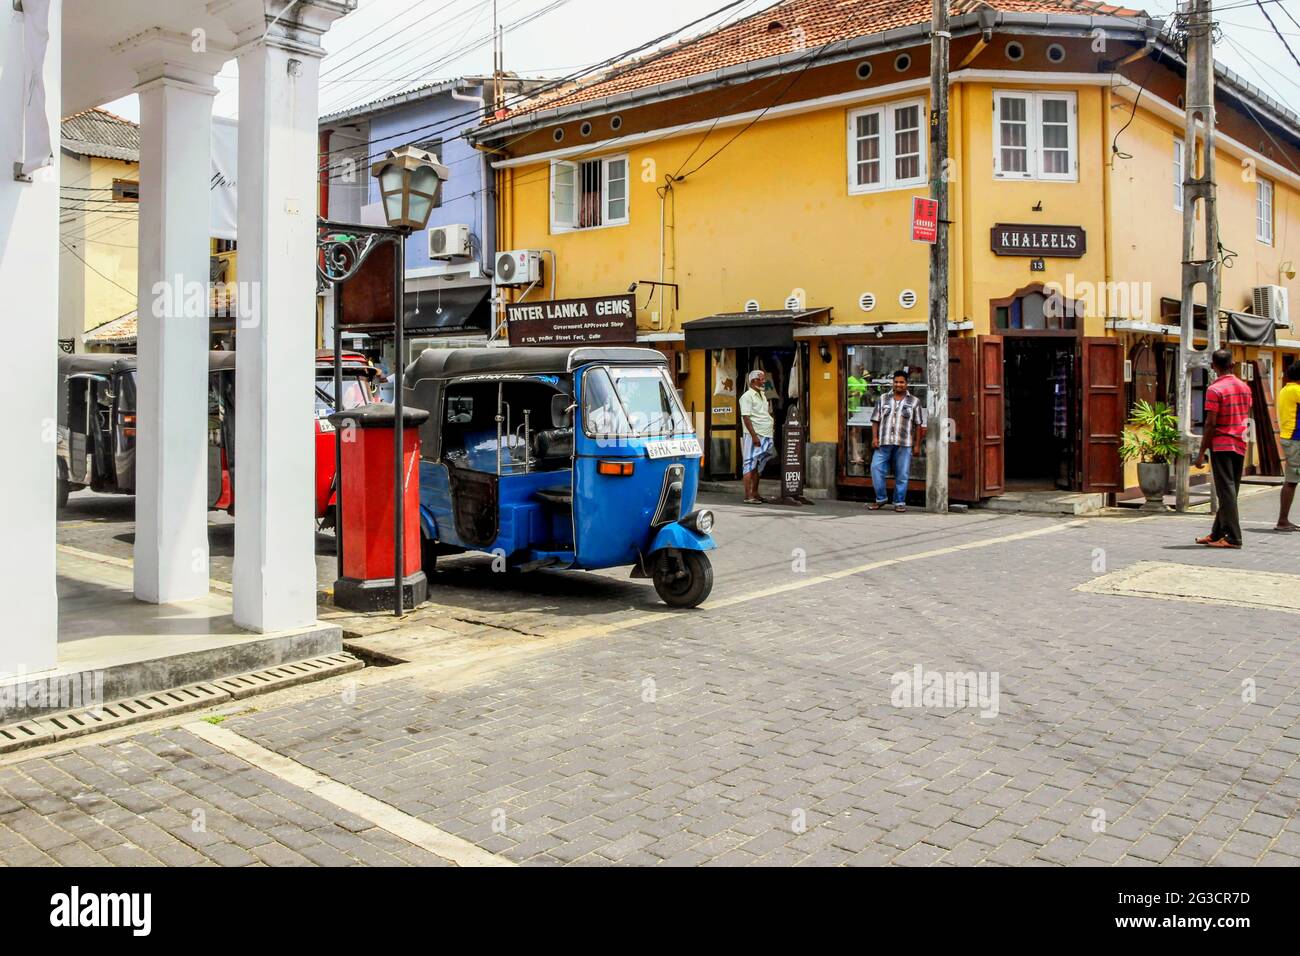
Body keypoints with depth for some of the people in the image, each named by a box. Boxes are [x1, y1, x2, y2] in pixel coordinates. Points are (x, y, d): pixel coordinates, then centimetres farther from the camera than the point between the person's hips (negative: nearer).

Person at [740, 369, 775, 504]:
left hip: (766, 436, 9)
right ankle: (748, 496, -9)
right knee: (750, 465, -8)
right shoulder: (747, 396, -8)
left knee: (758, 467, 13)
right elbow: (746, 417, -16)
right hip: (754, 436, -9)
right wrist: (754, 436, -22)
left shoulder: (763, 395, 18)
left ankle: (755, 494, 20)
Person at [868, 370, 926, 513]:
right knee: (876, 469, -5)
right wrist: (874, 437, -2)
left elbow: (918, 425, 6)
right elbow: (876, 420, 10)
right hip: (883, 442, 1)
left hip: (904, 444, -1)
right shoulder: (883, 399, 12)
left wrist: (917, 444, 0)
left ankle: (899, 502, 13)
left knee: (902, 475, 2)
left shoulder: (914, 401, 8)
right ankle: (880, 499, 11)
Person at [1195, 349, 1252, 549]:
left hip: (1221, 445, -7)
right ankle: (1217, 534, 20)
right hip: (1240, 445, 7)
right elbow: (1246, 418, 15)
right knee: (1230, 491, 12)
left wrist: (1201, 452, -11)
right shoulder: (1245, 387, 10)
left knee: (1226, 491, -6)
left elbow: (1210, 424, -15)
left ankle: (1233, 537, -7)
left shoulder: (1215, 390, -13)